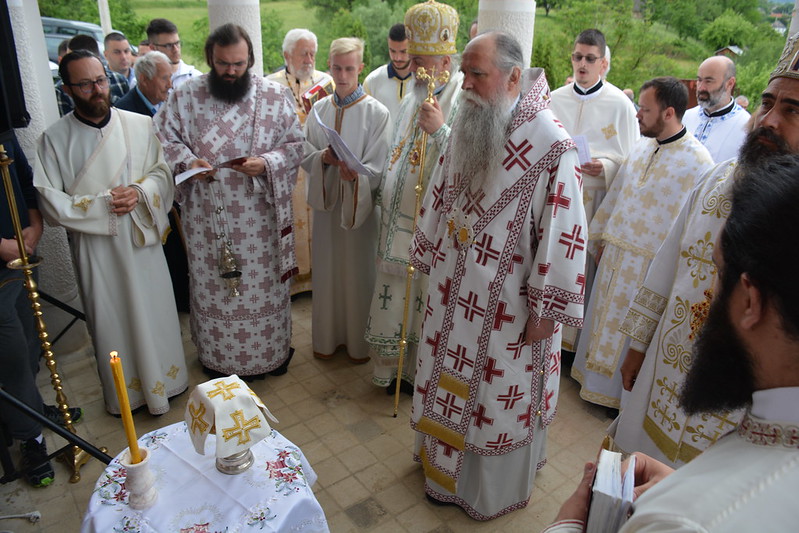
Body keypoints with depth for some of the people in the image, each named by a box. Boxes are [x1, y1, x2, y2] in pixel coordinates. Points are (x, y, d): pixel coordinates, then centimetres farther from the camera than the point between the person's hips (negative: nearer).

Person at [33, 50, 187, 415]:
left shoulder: (140, 125, -1)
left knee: (154, 311, 11)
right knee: (110, 320, 11)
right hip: (95, 247, -1)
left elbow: (163, 172, 2)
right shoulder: (54, 139, -5)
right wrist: (103, 203, -17)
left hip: (141, 238, 1)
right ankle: (124, 394, 30)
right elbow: (50, 202, -8)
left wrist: (139, 192, -17)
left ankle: (162, 381, 33)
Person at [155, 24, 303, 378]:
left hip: (260, 215, 0)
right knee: (212, 285, 12)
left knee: (265, 285, 11)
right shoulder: (185, 95, 0)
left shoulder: (275, 95, -1)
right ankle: (217, 357, 32)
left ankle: (271, 351, 32)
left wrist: (266, 163, -18)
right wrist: (187, 161, -14)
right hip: (206, 216, 1)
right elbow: (164, 137, 6)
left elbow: (295, 144, 0)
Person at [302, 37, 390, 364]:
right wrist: (323, 157, -16)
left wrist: (355, 175, -32)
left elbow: (377, 168, -12)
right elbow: (305, 155, 6)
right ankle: (327, 336, 30)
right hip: (325, 201, 4)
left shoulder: (376, 112, -8)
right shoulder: (319, 109, 6)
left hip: (360, 203, -4)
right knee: (326, 268, 13)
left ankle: (358, 340, 24)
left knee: (358, 271, 6)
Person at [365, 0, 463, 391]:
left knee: (424, 303, 6)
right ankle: (390, 369, 33)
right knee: (395, 296, 16)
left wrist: (440, 130, -28)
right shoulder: (414, 98, 12)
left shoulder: (463, 102, -14)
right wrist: (385, 196, 18)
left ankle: (418, 374, 26)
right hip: (398, 220, 8)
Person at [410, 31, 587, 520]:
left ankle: (496, 490, 40)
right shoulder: (468, 129, 0)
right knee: (451, 377, 22)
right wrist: (429, 256, 17)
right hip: (455, 292, 7)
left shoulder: (552, 146, -21)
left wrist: (546, 310, -16)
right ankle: (449, 465, 48)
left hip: (508, 305, -6)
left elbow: (564, 233, -19)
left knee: (504, 393, 13)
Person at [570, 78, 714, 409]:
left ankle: (620, 393, 28)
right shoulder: (641, 148, 5)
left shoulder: (698, 162, -16)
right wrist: (599, 238, 16)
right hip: (615, 254, 7)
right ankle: (596, 377, 38)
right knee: (603, 318, 18)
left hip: (649, 265, -6)